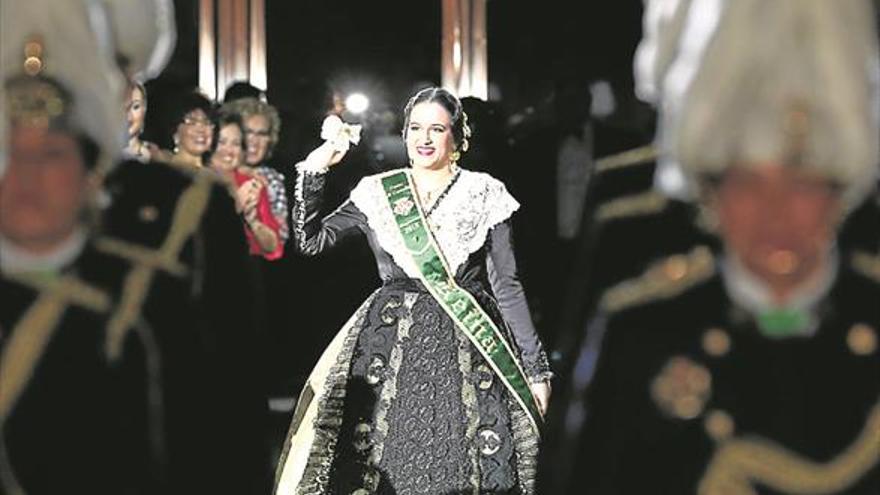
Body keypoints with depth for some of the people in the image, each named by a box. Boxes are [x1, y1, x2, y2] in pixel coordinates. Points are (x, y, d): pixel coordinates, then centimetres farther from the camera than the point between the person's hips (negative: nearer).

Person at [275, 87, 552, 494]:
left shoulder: (484, 195, 3)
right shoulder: (377, 194, 8)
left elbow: (507, 286, 2)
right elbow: (309, 242, 3)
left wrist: (535, 367, -1)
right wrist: (314, 171, -4)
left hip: (467, 348, -1)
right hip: (391, 348, 1)